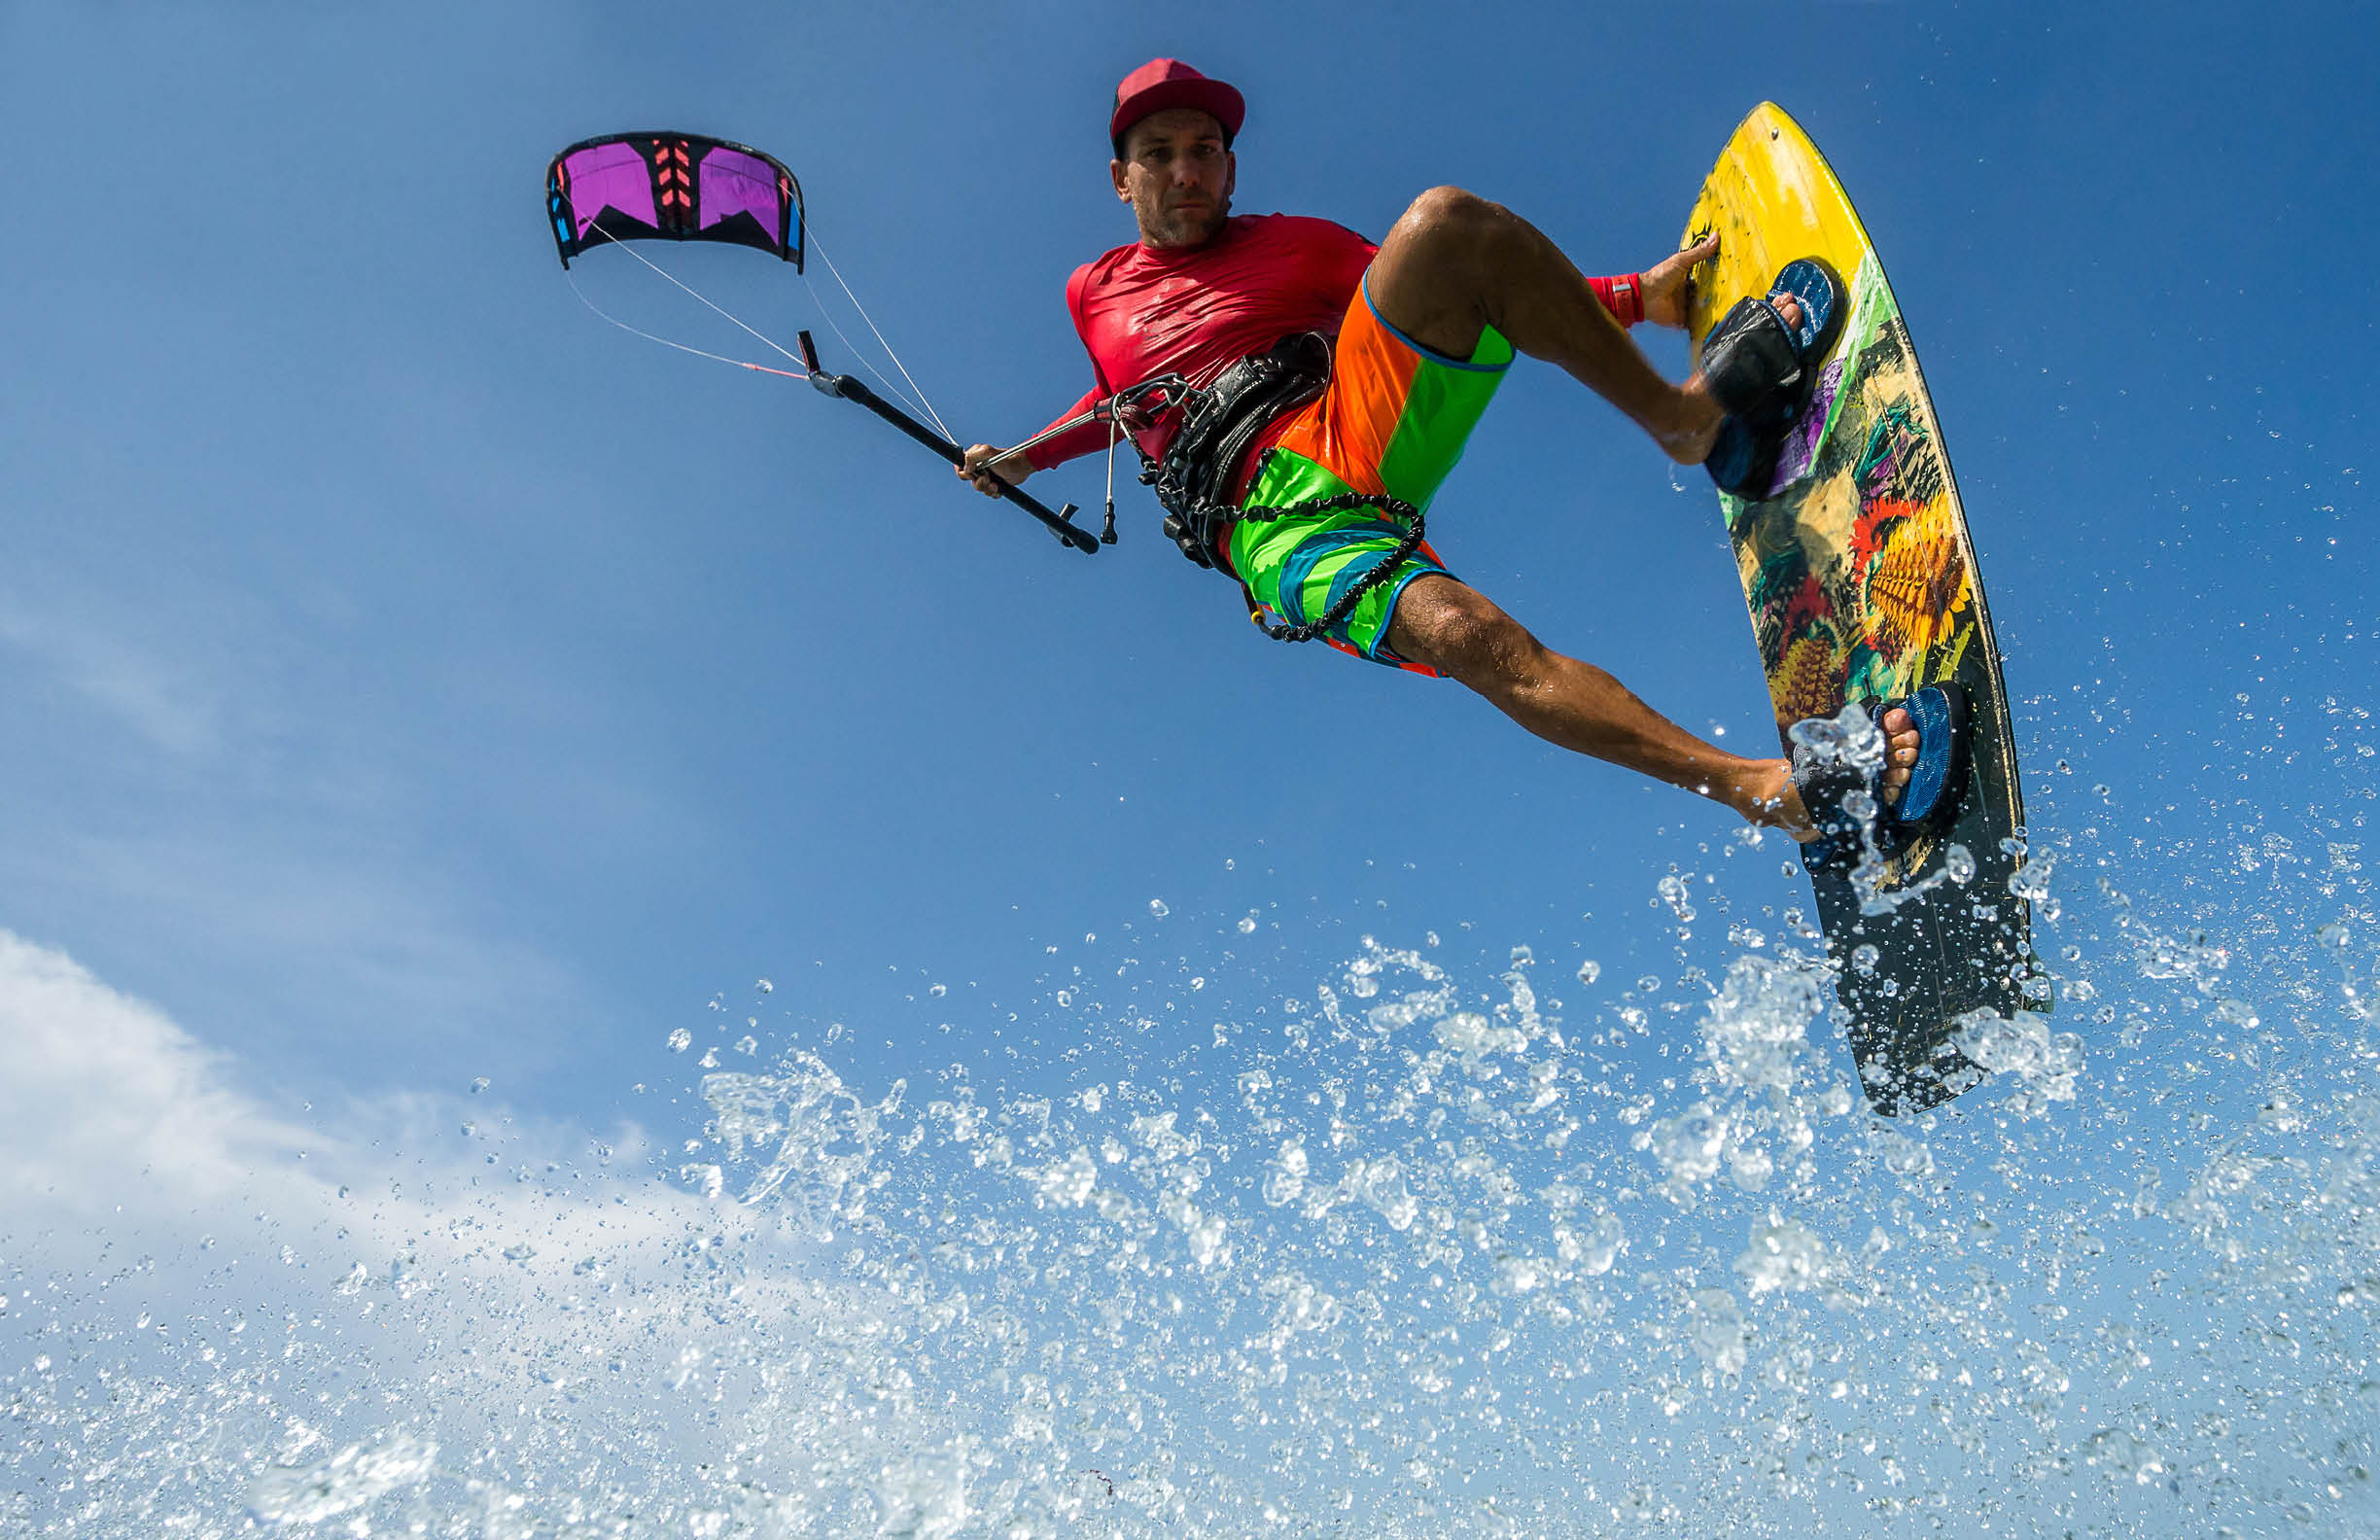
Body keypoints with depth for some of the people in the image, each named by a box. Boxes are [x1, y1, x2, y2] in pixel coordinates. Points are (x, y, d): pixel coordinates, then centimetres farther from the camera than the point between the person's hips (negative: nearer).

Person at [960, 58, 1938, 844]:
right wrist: (1026, 456, 29)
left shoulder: (1291, 245, 23)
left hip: (1359, 436, 2)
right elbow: (1128, 398, 43)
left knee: (1443, 220, -23)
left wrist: (1632, 299, 9)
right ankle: (1767, 789, -38)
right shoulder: (1095, 293, 24)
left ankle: (1685, 415, -21)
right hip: (1271, 528, -2)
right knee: (1464, 634, -35)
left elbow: (1453, 300, 18)